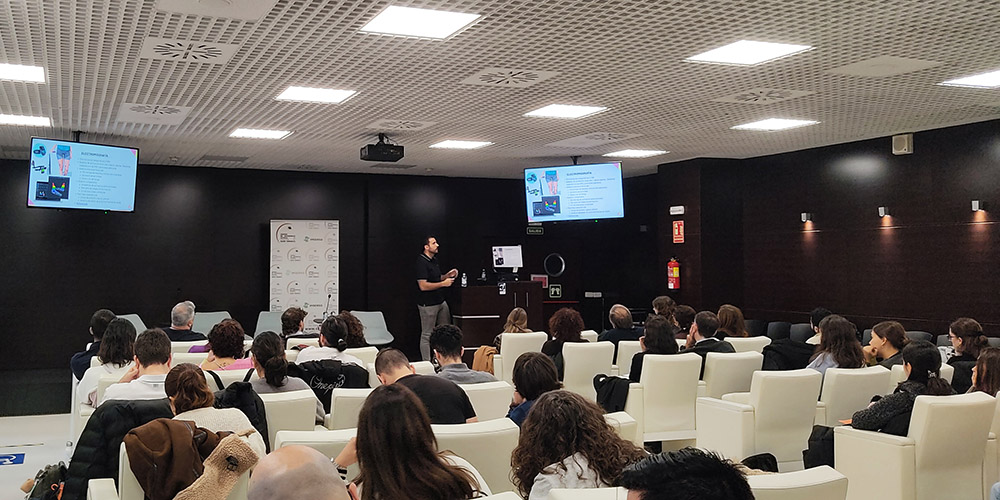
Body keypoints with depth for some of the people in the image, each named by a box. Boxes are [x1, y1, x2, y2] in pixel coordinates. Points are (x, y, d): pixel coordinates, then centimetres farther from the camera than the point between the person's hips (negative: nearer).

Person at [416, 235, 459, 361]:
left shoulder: (434, 260, 12)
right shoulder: (422, 262, -17)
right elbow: (423, 286, -23)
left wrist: (447, 275, 7)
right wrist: (443, 283, -20)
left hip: (440, 301, 9)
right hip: (428, 304, -9)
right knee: (427, 335, -1)